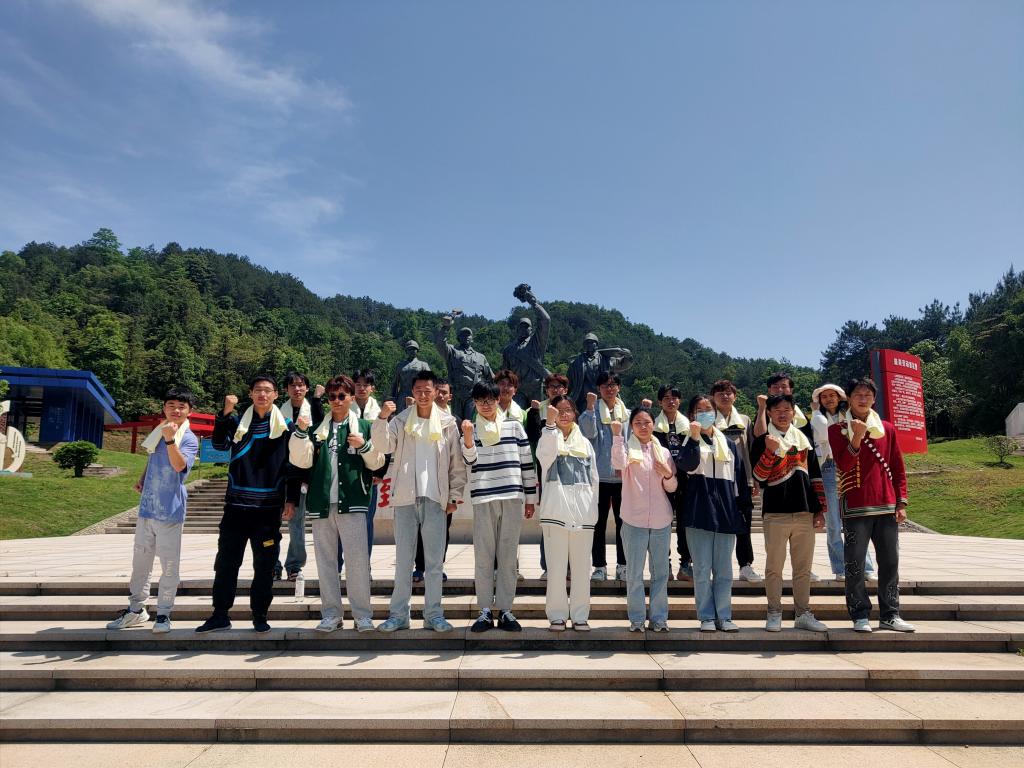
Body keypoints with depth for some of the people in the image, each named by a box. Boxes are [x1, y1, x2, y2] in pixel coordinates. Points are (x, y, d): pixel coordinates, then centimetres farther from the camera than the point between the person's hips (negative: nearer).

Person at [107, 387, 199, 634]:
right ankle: (136, 609, 31)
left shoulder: (189, 439, -11)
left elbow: (179, 465, -30)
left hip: (170, 511, -6)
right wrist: (142, 479, 11)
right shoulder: (157, 433, 9)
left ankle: (163, 614, 14)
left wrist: (170, 439, -41)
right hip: (147, 507, 7)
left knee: (169, 565, 1)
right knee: (140, 561, 16)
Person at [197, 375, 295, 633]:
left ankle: (260, 615, 17)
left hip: (269, 506, -1)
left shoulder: (285, 426, 3)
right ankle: (220, 614, 18)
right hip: (236, 505, 1)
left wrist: (291, 500, 0)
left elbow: (292, 466, 4)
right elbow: (219, 444, -11)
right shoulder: (238, 422, 7)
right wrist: (225, 413, -22)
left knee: (265, 564, 4)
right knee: (226, 560, 6)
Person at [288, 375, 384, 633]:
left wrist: (364, 445, -12)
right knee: (325, 559, 9)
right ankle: (331, 613, 20)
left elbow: (377, 462, 5)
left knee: (358, 558, -5)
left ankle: (362, 614, 6)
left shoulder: (363, 426, 6)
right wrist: (301, 433, -9)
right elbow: (301, 461, 2)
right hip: (322, 501, 3)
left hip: (352, 502, -3)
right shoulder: (317, 428, 11)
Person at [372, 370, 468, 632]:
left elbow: (457, 463, 6)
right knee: (403, 559, 6)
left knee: (435, 560, 6)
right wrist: (382, 419, -25)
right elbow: (384, 446, -11)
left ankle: (433, 613, 15)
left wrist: (455, 495, 1)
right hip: (405, 497, 0)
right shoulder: (401, 420, 4)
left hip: (435, 498, 0)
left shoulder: (448, 423, 4)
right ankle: (398, 614, 15)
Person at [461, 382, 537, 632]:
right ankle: (485, 611, 12)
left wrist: (530, 498, 8)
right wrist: (467, 436, -26)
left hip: (513, 497, 0)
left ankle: (505, 610, 13)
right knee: (483, 556, 3)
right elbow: (470, 460, -8)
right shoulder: (471, 428, 7)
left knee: (508, 555, 5)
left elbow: (527, 462, 9)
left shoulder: (514, 425, 8)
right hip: (483, 498, 0)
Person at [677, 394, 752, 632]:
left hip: (726, 512, 3)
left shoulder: (728, 443, 13)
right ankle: (706, 617, 12)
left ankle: (724, 616, 17)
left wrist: (744, 506, 9)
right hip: (699, 512, -3)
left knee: (724, 570, 8)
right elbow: (686, 466, -17)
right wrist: (694, 438, -25)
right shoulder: (689, 441, 4)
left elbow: (740, 477, 13)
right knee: (702, 570, 3)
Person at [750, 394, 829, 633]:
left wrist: (819, 509, 9)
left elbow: (815, 476, 14)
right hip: (775, 513, -4)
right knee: (774, 567, 2)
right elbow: (759, 476, -10)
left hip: (804, 512, 4)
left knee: (803, 567, 10)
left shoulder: (803, 438, 13)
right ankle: (774, 614, 12)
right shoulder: (762, 440, 0)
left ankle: (803, 614, 19)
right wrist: (771, 451, -22)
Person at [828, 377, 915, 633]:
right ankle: (860, 616, 8)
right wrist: (856, 438, -22)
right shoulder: (838, 429, 1)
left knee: (890, 562, 6)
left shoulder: (887, 429, 10)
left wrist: (901, 503, 5)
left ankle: (890, 615, 17)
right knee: (855, 564, -1)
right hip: (855, 507, -3)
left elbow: (898, 469, 12)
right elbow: (843, 465, -11)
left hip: (887, 506, 4)